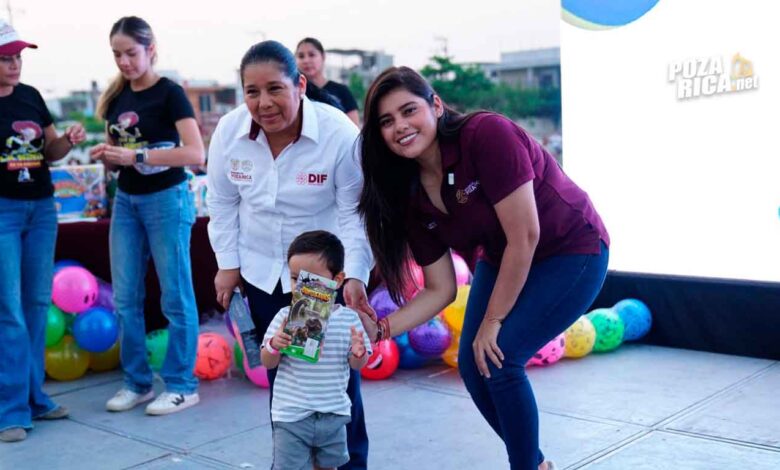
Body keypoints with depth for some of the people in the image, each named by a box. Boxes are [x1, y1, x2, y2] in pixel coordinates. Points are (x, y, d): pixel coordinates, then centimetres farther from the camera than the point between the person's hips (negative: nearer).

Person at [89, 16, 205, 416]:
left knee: (175, 297, 0)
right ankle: (137, 382, 19)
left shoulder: (169, 94, -9)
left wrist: (137, 156, -25)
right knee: (125, 299, 7)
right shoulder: (116, 96, 10)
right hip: (126, 202, 7)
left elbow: (196, 154, -20)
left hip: (166, 201, -6)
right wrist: (106, 155, -5)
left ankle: (181, 386, 10)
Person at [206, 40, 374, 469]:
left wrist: (354, 276, -24)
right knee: (278, 370, 14)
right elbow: (222, 203, 2)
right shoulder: (229, 131, -13)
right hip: (262, 272, 4)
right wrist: (227, 263, 2)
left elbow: (355, 214, -16)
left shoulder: (339, 135, -24)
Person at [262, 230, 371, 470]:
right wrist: (274, 345, -23)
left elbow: (357, 365, 2)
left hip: (333, 414, 2)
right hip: (291, 414, -2)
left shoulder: (349, 319, -6)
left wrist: (358, 353, -20)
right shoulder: (285, 316, -8)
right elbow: (268, 363, -2)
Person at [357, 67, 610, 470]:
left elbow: (525, 236, -28)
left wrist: (493, 321, -20)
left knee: (499, 358, -17)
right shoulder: (411, 195, -10)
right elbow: (440, 290, -6)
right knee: (472, 363, 0)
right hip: (502, 261, 7)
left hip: (572, 251, -6)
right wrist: (379, 329, -20)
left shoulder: (488, 134, -30)